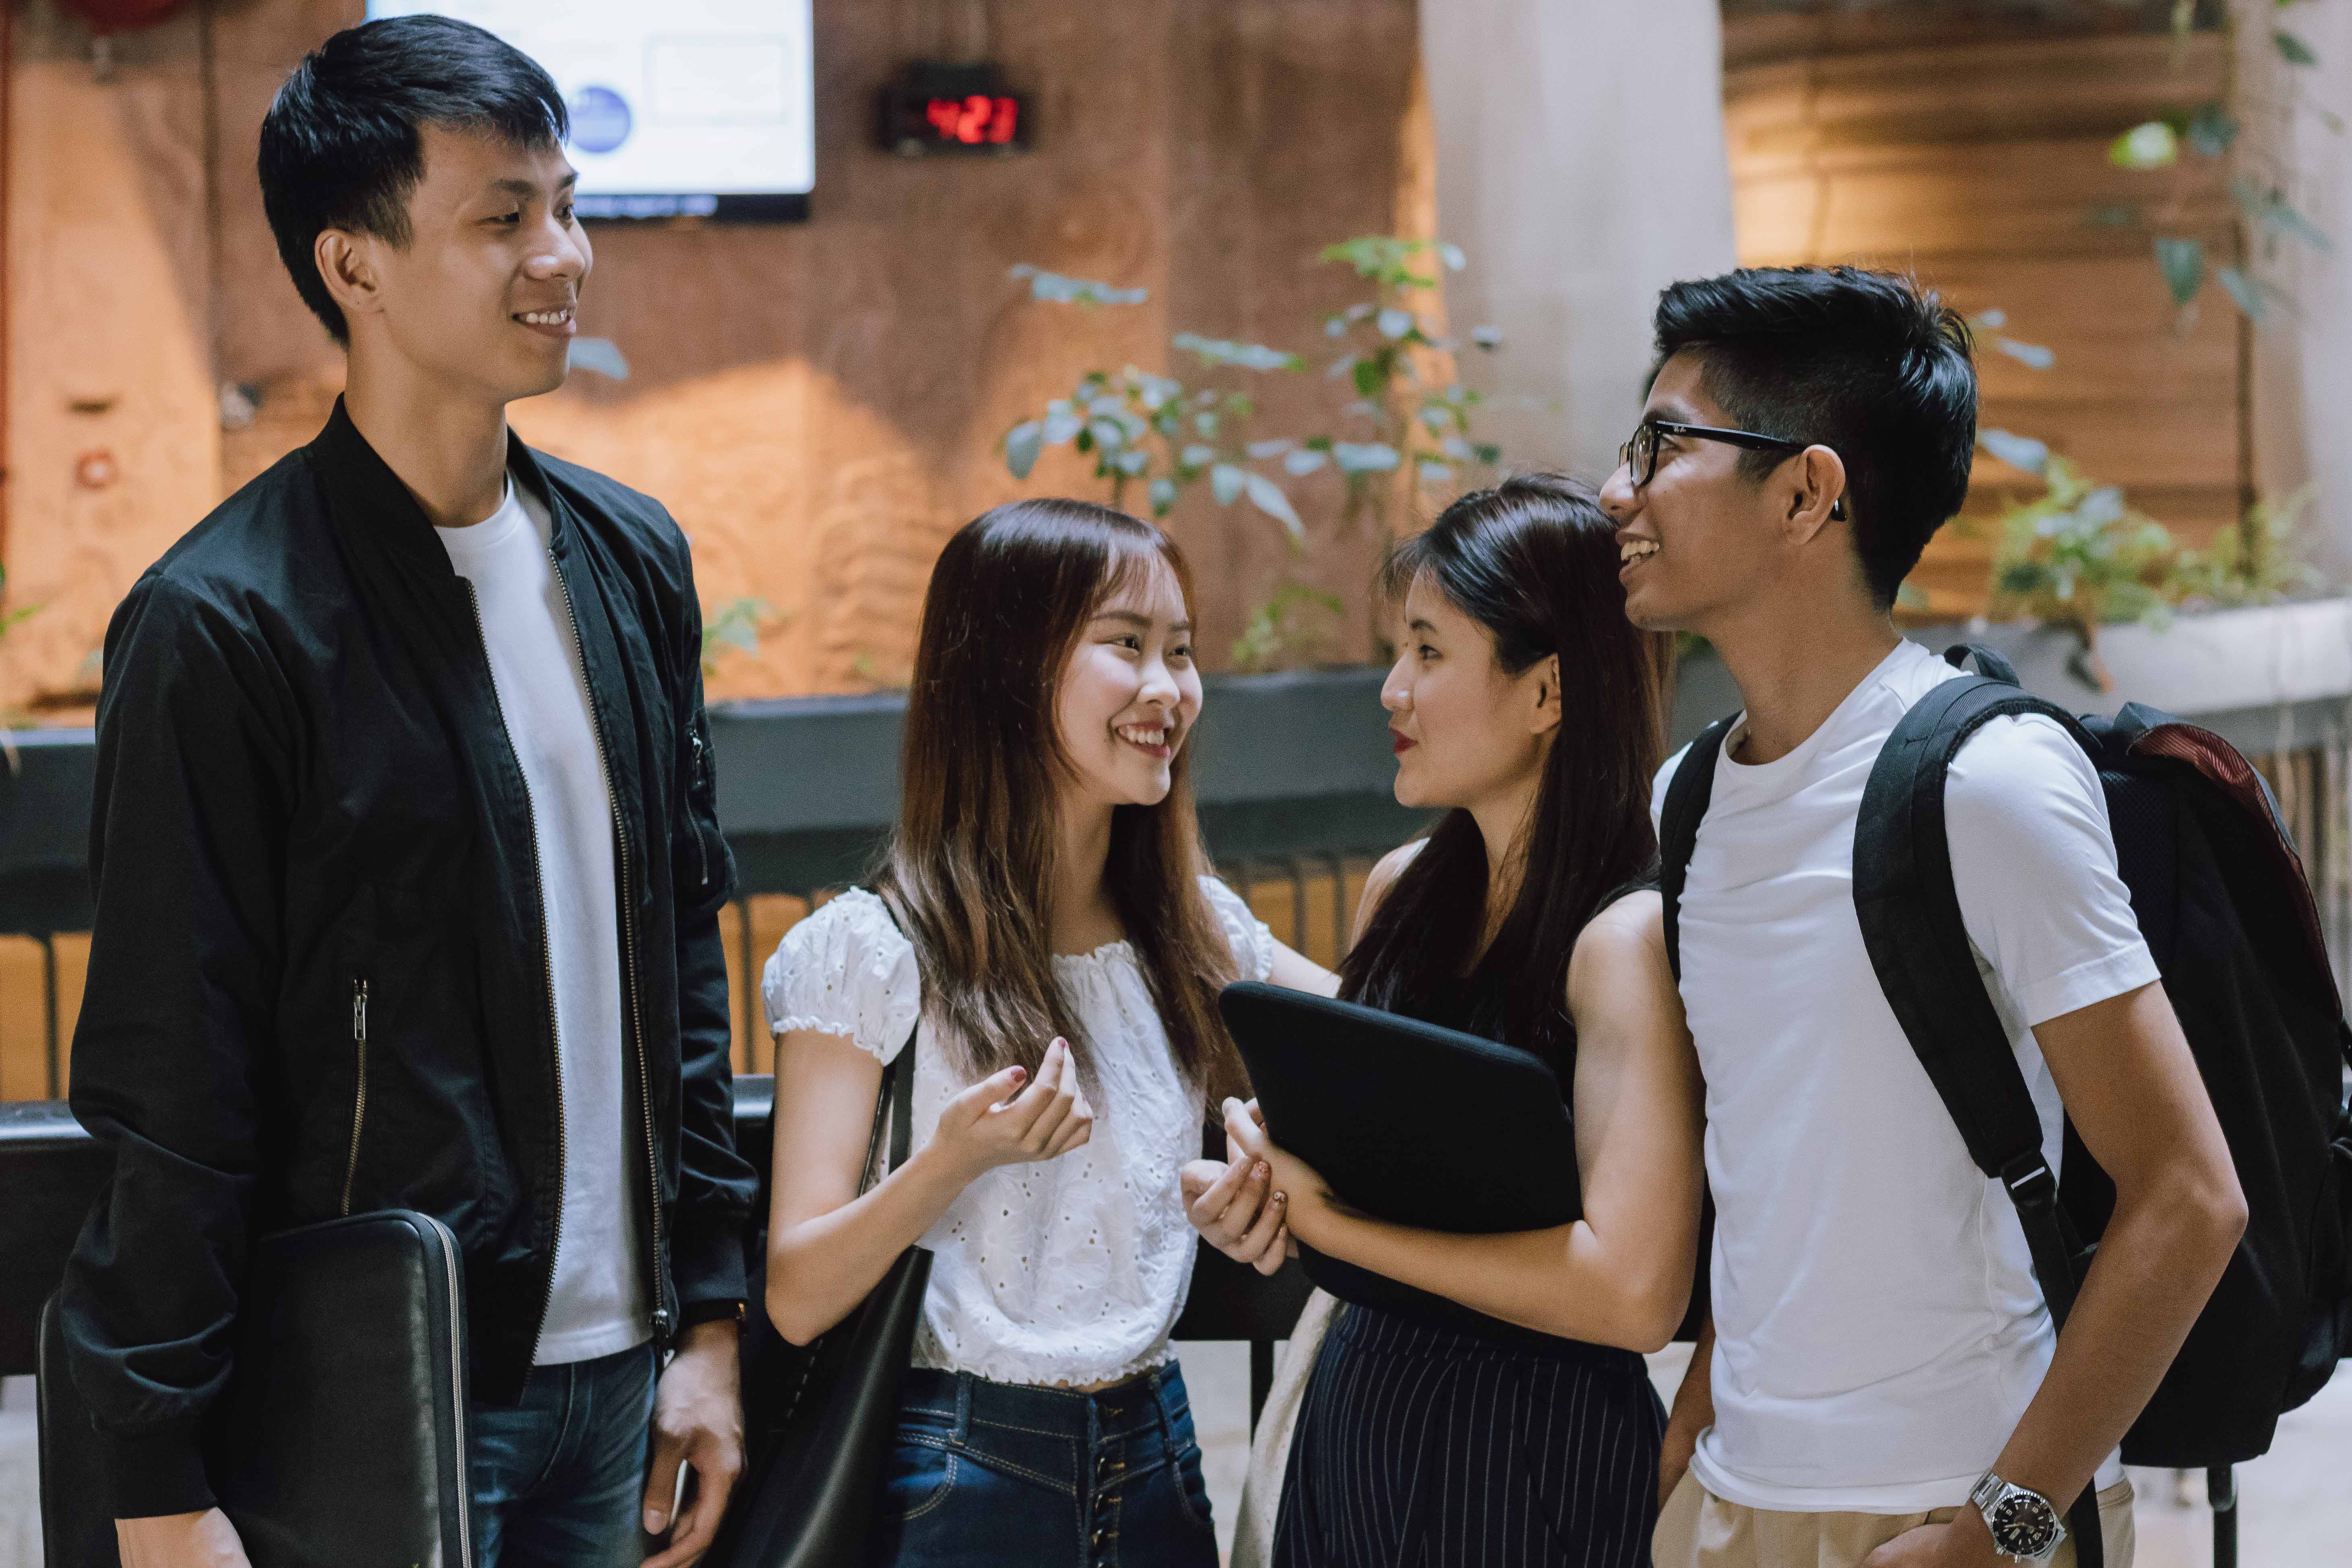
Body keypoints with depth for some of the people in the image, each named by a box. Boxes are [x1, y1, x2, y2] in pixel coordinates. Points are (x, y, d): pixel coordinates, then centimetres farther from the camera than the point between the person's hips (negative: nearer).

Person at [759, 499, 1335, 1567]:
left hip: (1154, 1455, 5)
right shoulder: (873, 952, -10)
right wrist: (955, 1160, -30)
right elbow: (798, 1299, -13)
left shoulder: (1192, 929, 6)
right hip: (962, 1476, -5)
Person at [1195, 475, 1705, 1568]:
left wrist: (1332, 1224, -20)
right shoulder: (1403, 891, 5)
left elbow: (1634, 1290, -26)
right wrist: (1266, 1197, -4)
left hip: (1537, 1462, -7)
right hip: (1354, 1412, 7)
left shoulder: (1629, 937, -17)